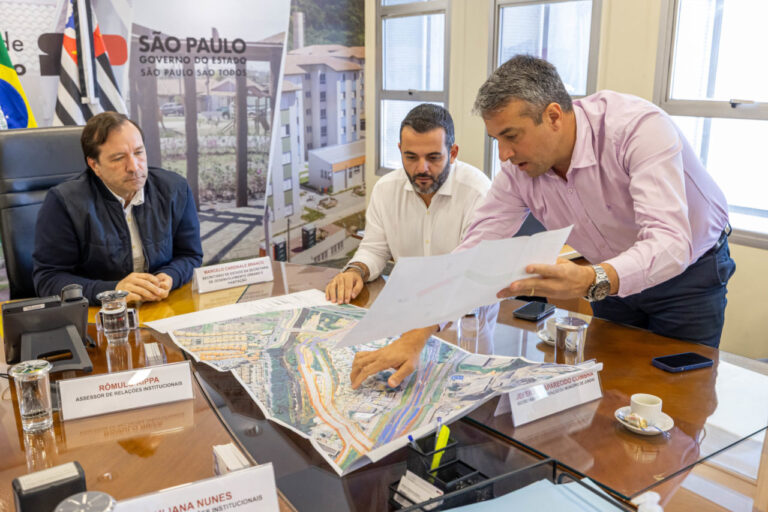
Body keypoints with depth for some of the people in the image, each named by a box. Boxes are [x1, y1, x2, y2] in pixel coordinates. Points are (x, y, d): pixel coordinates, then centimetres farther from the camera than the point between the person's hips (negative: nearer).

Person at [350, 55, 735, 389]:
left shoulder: (638, 127, -34)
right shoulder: (519, 167, -19)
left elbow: (669, 244, -43)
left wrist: (591, 281, -62)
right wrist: (414, 339, -28)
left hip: (688, 271, -4)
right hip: (613, 279, 4)